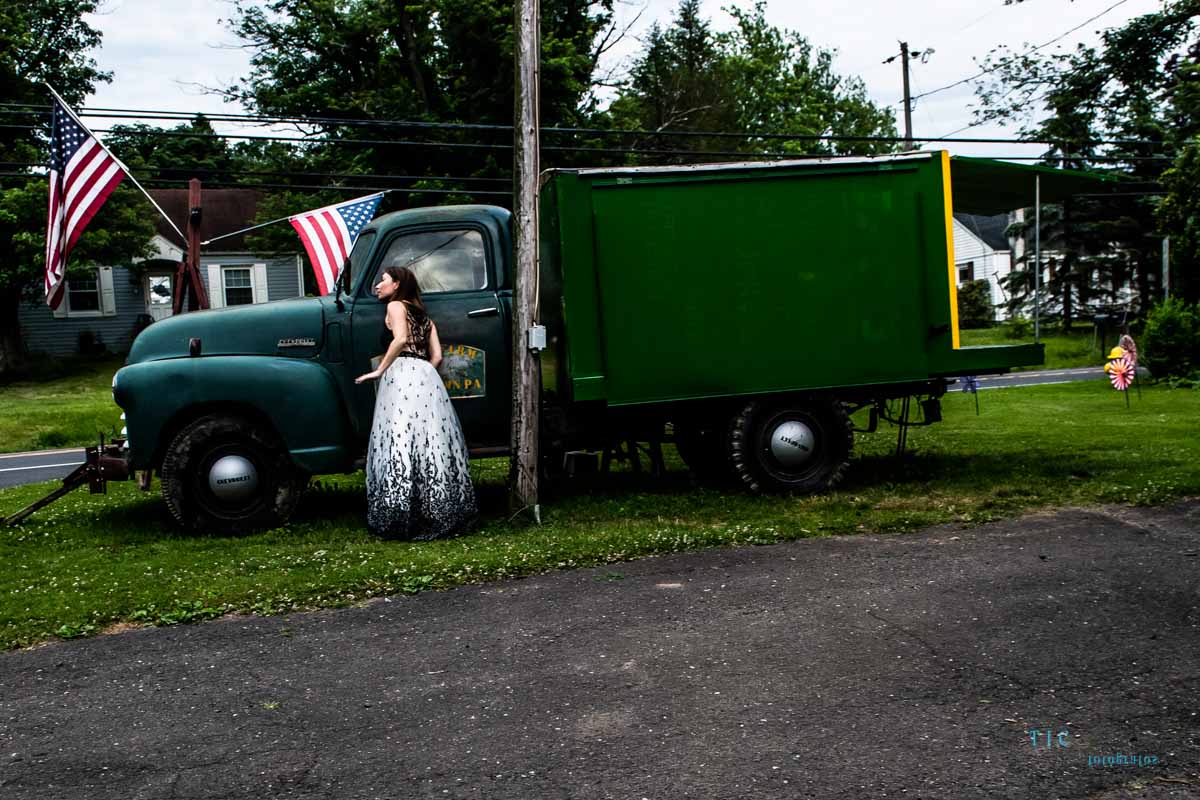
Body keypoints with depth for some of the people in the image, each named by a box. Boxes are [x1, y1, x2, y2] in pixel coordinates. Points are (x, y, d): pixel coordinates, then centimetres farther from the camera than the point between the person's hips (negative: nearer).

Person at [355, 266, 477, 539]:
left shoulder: (395, 306, 8)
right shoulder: (424, 316, 29)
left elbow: (401, 339, -10)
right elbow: (436, 356, 19)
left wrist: (380, 370, -5)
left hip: (402, 374, -7)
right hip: (427, 377, 7)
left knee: (399, 446, -11)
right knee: (431, 445, 3)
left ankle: (399, 516, -15)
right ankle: (441, 516, 1)